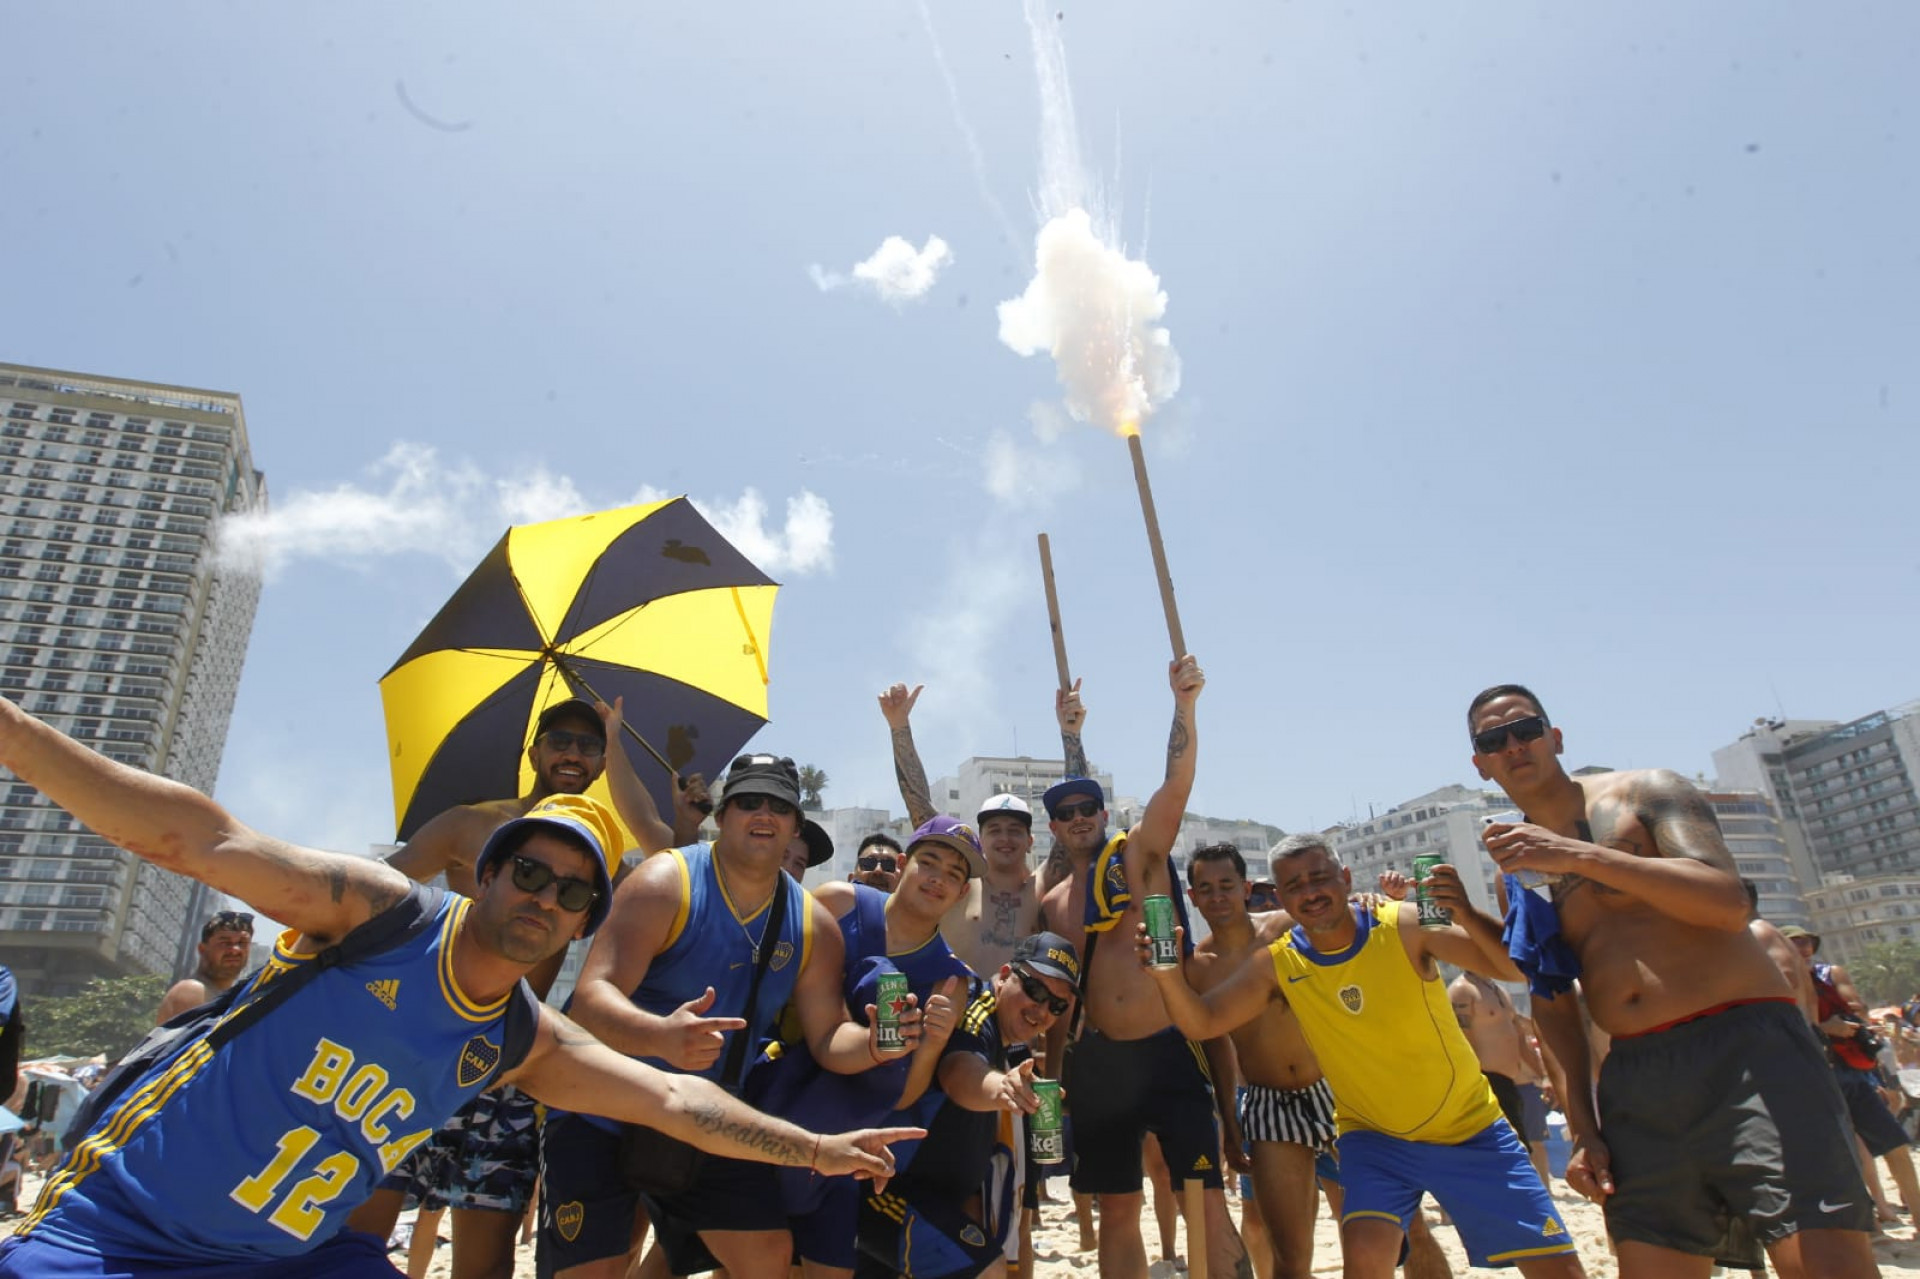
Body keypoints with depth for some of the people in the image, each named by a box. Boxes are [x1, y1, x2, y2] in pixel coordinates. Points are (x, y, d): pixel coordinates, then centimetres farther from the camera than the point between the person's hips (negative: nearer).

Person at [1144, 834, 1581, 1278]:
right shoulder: (1276, 966, -12)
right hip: (1374, 1137, 0)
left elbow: (1518, 967, -20)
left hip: (1470, 1129, 0)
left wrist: (1466, 915, -40)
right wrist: (1169, 975, -34)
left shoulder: (1405, 926, -18)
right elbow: (1203, 1022, -13)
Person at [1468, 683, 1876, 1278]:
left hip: (1744, 1049, -4)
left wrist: (1581, 856, -23)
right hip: (1635, 1082, 4)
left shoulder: (1644, 791, 1)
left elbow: (1730, 903, -16)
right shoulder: (1520, 865, 14)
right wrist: (1582, 1127, 9)